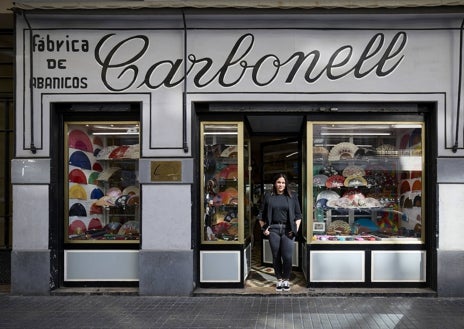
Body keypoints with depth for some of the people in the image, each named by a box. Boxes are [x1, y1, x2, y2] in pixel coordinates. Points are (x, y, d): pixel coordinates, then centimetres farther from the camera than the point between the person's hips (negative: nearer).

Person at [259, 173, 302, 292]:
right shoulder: (268, 197, 7)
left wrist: (296, 229, -1)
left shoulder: (292, 197, 7)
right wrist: (264, 228, 0)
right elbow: (262, 215, 9)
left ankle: (286, 279, 12)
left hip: (288, 229, -1)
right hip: (273, 229, 1)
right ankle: (279, 280, 19)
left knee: (287, 257, -6)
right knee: (276, 256, 5)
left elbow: (298, 214, 8)